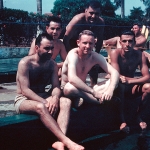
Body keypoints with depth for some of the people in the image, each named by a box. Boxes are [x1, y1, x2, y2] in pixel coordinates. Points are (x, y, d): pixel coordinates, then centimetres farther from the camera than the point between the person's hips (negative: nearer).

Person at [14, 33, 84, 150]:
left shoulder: (52, 64, 3)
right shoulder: (25, 63, -15)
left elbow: (56, 86, -2)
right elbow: (25, 90, -22)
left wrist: (55, 98, -27)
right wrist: (45, 102, -34)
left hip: (42, 97, 6)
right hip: (24, 100, -6)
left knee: (66, 102, -23)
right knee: (41, 107, -40)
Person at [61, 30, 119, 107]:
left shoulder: (95, 57, -6)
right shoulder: (73, 54, -22)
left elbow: (114, 72, -13)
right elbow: (72, 79, -39)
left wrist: (110, 89, -35)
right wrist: (94, 92, -42)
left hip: (83, 89, 6)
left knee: (113, 83, -10)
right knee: (70, 87, -42)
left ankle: (82, 99, -25)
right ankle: (102, 100, -24)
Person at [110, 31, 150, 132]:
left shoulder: (140, 55, -13)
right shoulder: (115, 53, -21)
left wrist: (129, 81, -36)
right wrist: (139, 79, -30)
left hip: (131, 86, 3)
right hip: (117, 86, -3)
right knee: (118, 85, -38)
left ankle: (139, 116, -4)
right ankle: (122, 120, -25)